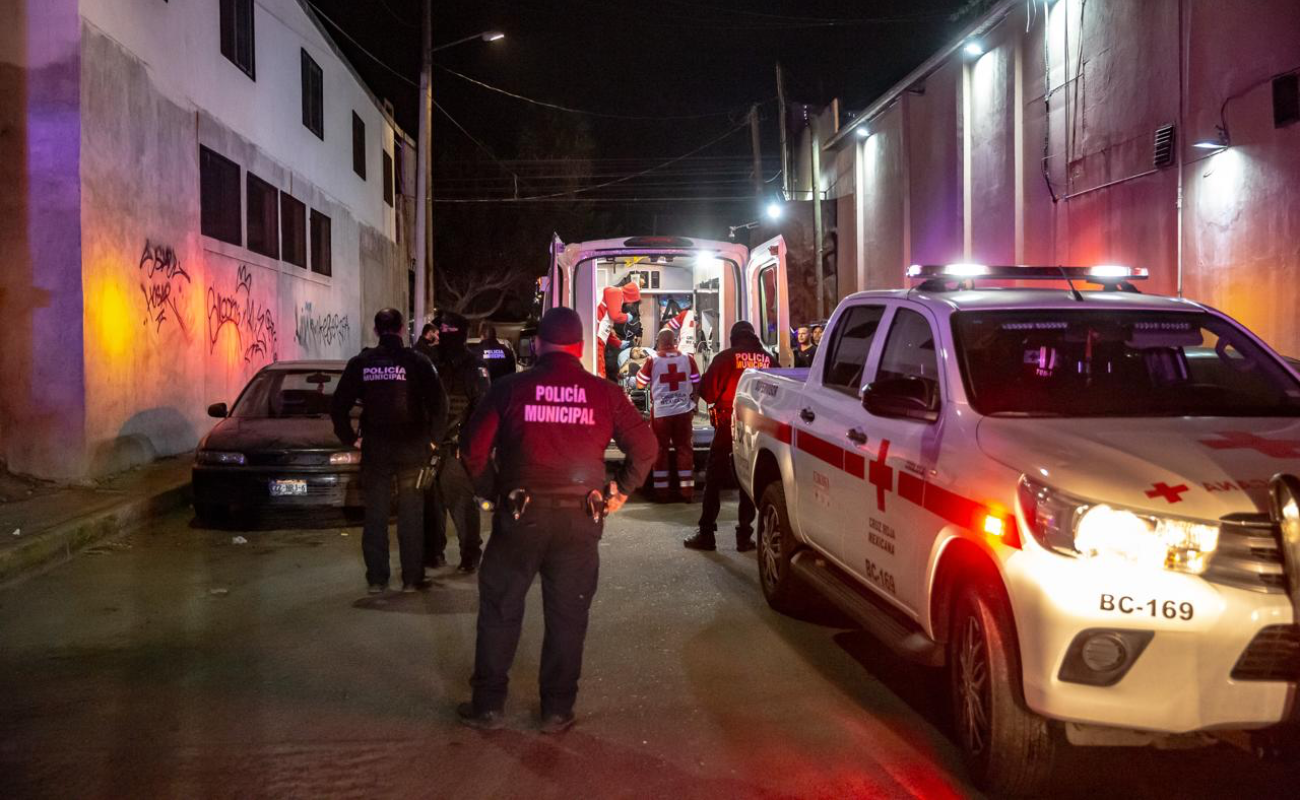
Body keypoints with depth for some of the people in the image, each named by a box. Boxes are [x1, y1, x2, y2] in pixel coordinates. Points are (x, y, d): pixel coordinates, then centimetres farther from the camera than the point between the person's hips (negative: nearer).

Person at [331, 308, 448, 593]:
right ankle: (412, 578, 9)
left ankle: (376, 579, 11)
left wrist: (351, 438, 9)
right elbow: (439, 402, -11)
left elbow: (338, 406, 0)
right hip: (412, 449, -1)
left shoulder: (360, 363, 1)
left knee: (375, 517, 9)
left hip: (374, 450, 1)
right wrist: (432, 438, 1)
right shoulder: (417, 362, -5)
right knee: (411, 517, 7)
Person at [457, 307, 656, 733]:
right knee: (567, 616, 11)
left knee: (499, 609, 13)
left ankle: (487, 705, 18)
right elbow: (645, 446, 2)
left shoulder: (511, 389, -3)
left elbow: (473, 446, -4)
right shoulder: (604, 393, 1)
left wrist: (490, 489, 11)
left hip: (520, 516, -1)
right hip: (580, 520, 1)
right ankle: (557, 710, 18)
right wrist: (620, 490, 12)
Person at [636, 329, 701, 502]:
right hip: (683, 410, 2)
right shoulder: (688, 359, 0)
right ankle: (687, 490, 8)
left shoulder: (652, 360, -6)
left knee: (660, 450, 8)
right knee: (684, 448, 8)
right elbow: (697, 385, 6)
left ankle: (661, 490, 9)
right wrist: (693, 404, 19)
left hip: (660, 412, -2)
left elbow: (640, 384, 4)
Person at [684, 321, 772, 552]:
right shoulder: (767, 360, -1)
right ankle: (745, 535, 11)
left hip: (727, 426, -2)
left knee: (714, 479, 6)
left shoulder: (725, 358, -8)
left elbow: (707, 390, -8)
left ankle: (706, 534, 6)